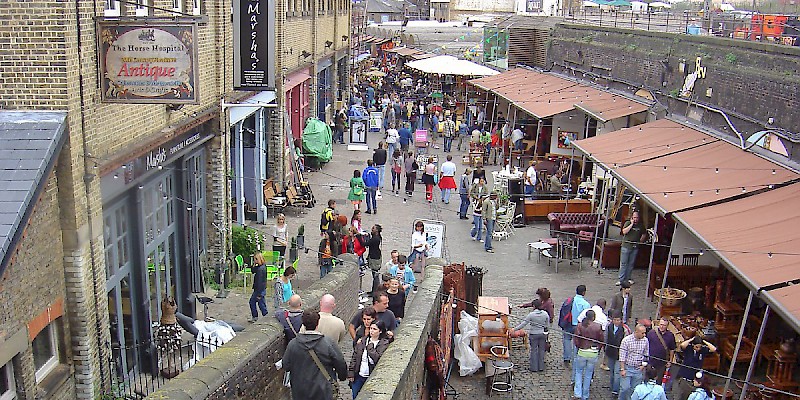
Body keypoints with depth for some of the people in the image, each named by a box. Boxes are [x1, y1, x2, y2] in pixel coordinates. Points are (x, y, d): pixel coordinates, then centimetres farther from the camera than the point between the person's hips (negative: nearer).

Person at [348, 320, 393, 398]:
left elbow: (378, 358, -22)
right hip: (358, 376, 4)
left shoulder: (384, 343, -9)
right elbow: (354, 357, 6)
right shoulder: (363, 341, 3)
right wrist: (351, 373, 2)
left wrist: (370, 346, -17)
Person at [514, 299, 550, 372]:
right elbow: (547, 325, 3)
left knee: (534, 350, 8)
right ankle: (541, 367, 20)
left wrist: (515, 329, -5)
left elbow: (523, 324, -13)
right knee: (541, 350, 14)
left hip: (533, 334, -4)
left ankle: (534, 367, 13)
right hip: (542, 334, 4)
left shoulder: (531, 314, -17)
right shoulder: (545, 314, -6)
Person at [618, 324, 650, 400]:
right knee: (625, 388, -6)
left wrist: (643, 365, 4)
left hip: (638, 369, 4)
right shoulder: (626, 340, -13)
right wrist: (622, 369, -12)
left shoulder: (645, 340, -2)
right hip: (627, 368, -3)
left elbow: (646, 355, 13)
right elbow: (622, 356, -11)